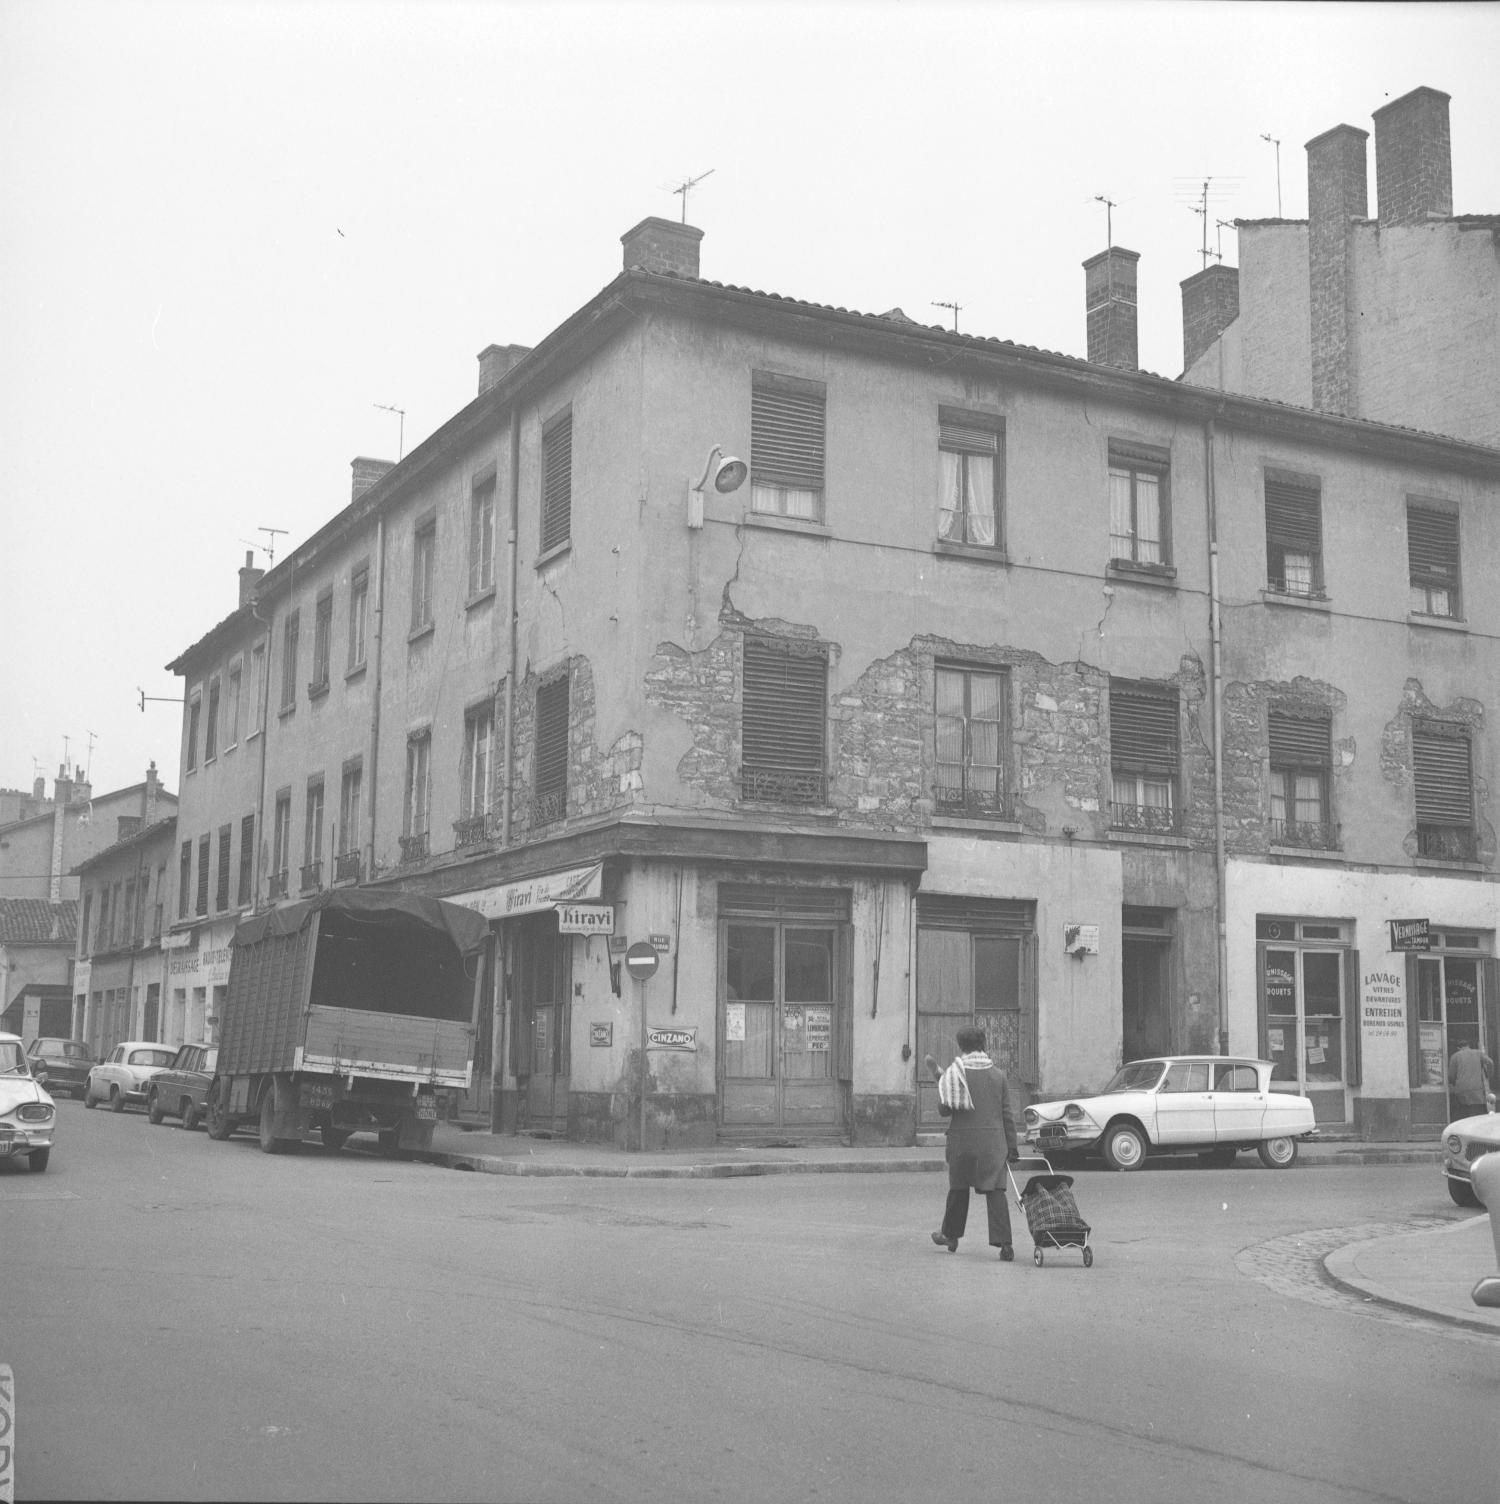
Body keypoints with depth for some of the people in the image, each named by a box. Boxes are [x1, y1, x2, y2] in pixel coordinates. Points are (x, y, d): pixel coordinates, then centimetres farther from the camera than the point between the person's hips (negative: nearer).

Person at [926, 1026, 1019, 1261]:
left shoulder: (955, 1072, -4)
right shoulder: (997, 1074, 4)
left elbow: (944, 1109, -5)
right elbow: (1006, 1112, 4)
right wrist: (1012, 1145, 8)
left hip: (963, 1138, -1)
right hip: (993, 1139, 1)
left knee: (958, 1188, 15)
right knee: (995, 1189, -2)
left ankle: (950, 1235, 30)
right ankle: (1003, 1243, -13)